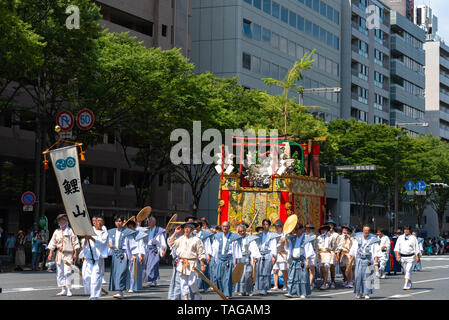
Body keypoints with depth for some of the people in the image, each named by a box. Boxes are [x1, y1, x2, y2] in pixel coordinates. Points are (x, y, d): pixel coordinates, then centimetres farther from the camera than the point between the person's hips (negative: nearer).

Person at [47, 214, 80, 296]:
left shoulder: (70, 231, 2)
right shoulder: (56, 232, 13)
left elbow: (75, 243, 0)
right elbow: (52, 243, 13)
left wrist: (75, 253, -6)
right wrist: (50, 253, 5)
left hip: (68, 254, -5)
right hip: (59, 254, 5)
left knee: (67, 272, -13)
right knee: (59, 273, 3)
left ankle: (69, 290, -7)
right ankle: (63, 290, 8)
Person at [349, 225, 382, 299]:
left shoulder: (373, 240, 0)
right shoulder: (358, 238, 9)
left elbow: (377, 252, -1)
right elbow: (353, 249, 15)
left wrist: (375, 261, -11)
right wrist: (351, 259, 11)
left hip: (368, 261, -2)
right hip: (359, 260, 2)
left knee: (367, 277, -4)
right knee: (358, 276, -1)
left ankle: (367, 294, 2)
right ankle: (358, 293, 8)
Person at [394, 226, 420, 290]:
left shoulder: (413, 238, 1)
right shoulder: (400, 237, 8)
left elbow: (417, 248, 2)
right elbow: (397, 247, 4)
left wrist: (417, 256, -4)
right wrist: (397, 254, -8)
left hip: (410, 257, -3)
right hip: (402, 256, 4)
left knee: (408, 270, -13)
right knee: (405, 271, 11)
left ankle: (406, 285, -16)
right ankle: (410, 283, 29)